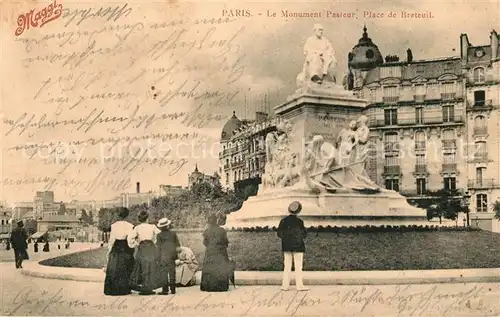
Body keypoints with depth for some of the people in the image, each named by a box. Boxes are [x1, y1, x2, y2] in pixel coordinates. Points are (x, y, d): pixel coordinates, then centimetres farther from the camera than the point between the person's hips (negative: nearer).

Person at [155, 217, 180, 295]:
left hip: (164, 256, -4)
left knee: (163, 273, -1)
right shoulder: (173, 233, 3)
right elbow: (178, 244, 7)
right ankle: (173, 289, 15)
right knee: (172, 272, 12)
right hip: (172, 256, 4)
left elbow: (159, 247, -5)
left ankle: (165, 290, -6)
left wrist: (159, 259, -1)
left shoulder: (159, 235, -5)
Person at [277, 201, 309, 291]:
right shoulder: (299, 221, -12)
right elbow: (304, 234, -7)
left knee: (287, 266, 9)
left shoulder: (283, 221, -1)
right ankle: (299, 285, 2)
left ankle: (285, 285, 10)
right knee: (298, 267, 2)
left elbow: (279, 234, 2)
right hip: (297, 246, -4)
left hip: (286, 247, 4)